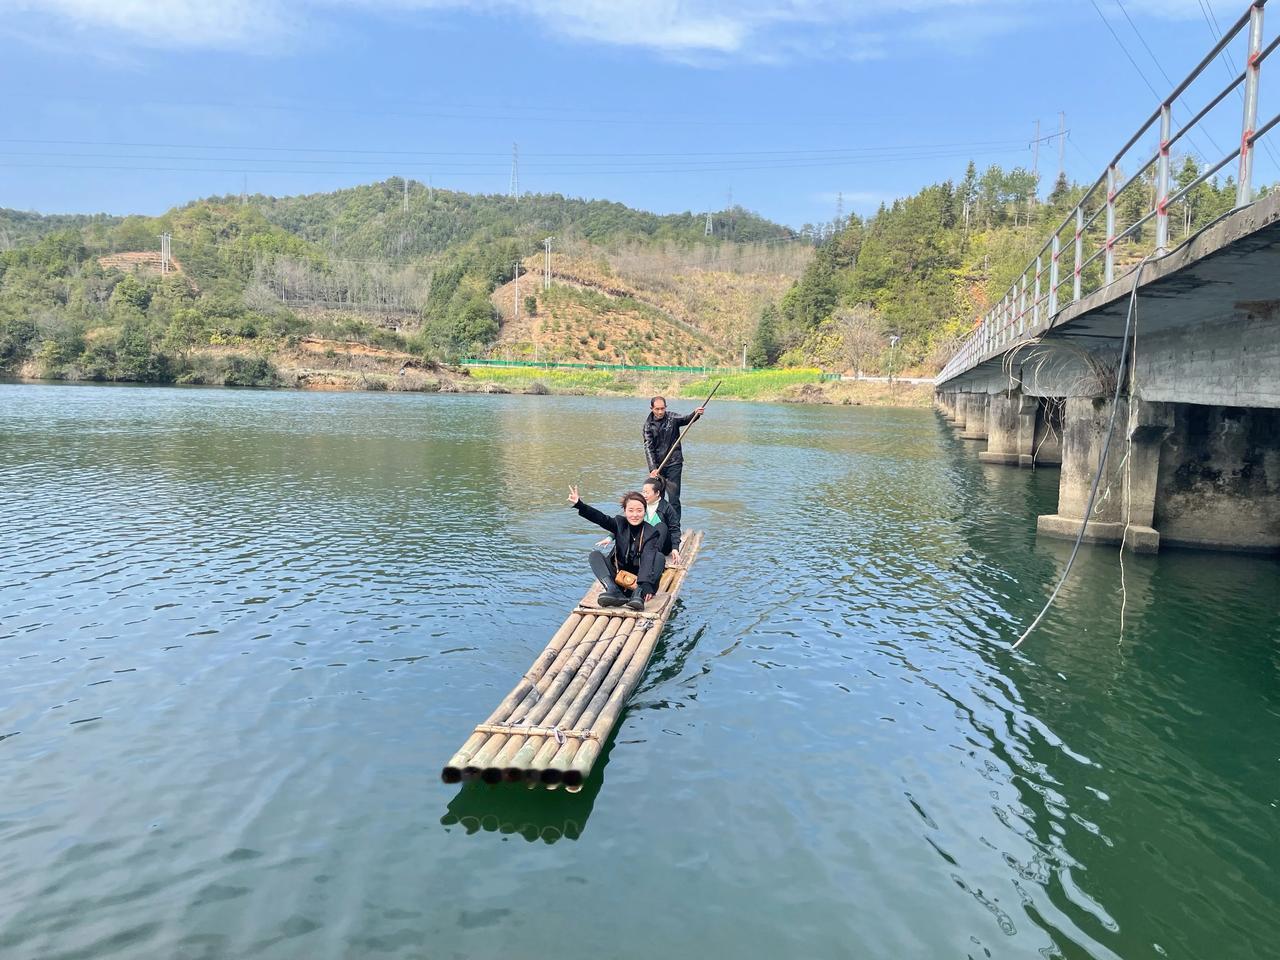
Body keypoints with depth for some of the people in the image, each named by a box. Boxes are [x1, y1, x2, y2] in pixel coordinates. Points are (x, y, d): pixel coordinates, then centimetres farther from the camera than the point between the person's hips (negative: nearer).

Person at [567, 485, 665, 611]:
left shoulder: (651, 532, -8)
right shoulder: (620, 523, 4)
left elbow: (648, 559, -22)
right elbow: (601, 518, -13)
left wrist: (646, 585, -37)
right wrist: (579, 504, -31)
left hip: (640, 580, -3)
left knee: (659, 557, -24)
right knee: (595, 555, -13)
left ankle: (639, 592, -39)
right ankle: (614, 591, -35)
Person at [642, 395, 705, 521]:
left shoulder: (672, 418, 0)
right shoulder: (648, 425, 0)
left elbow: (686, 420, -16)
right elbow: (648, 448, -6)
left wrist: (696, 414, -39)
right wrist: (652, 468, -17)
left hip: (674, 464, -2)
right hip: (657, 465, 2)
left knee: (674, 499, -7)